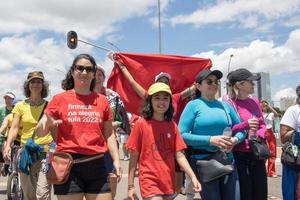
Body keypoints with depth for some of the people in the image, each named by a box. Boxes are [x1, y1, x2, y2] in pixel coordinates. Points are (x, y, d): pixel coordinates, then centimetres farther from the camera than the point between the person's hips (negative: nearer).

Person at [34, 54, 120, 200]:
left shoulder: (102, 100, 7)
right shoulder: (60, 99, 1)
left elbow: (109, 134, 11)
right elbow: (40, 132, -1)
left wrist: (116, 161, 2)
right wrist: (47, 123, -23)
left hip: (97, 165, 2)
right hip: (68, 165, -2)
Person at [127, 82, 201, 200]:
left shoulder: (172, 125, 3)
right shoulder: (141, 124, -7)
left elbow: (179, 155, 1)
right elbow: (133, 158, -4)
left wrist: (193, 176, -11)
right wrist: (131, 186, -3)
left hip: (169, 183, 4)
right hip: (150, 182, -4)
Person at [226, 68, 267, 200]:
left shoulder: (255, 101, 8)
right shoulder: (229, 104, -11)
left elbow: (262, 124, 16)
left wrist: (259, 135, -4)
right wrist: (245, 125, -25)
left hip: (257, 154, 6)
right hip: (239, 155, -6)